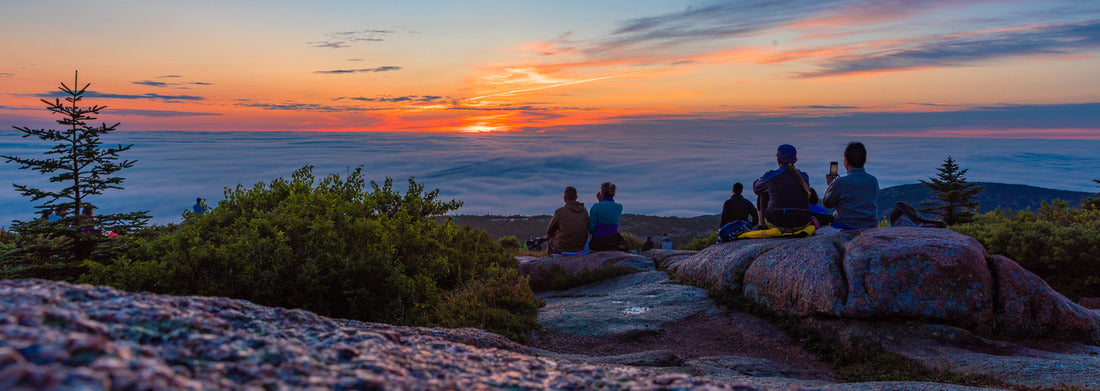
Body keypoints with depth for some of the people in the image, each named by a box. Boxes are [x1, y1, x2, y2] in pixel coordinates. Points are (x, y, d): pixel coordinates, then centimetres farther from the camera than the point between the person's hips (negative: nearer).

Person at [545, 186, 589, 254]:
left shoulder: (559, 212, -18)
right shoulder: (584, 211, -4)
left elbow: (549, 231, -5)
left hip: (563, 247, -4)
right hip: (580, 248, 4)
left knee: (550, 241, 29)